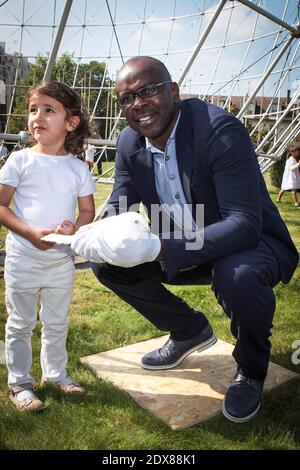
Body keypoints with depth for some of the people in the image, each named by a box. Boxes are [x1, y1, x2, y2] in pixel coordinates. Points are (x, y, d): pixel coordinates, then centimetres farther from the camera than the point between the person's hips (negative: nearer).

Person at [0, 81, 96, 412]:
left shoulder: (78, 168, 1)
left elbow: (88, 210, 6)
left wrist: (74, 229, -16)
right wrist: (31, 233, -22)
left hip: (62, 260, 3)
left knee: (57, 323, 18)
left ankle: (55, 373, 37)